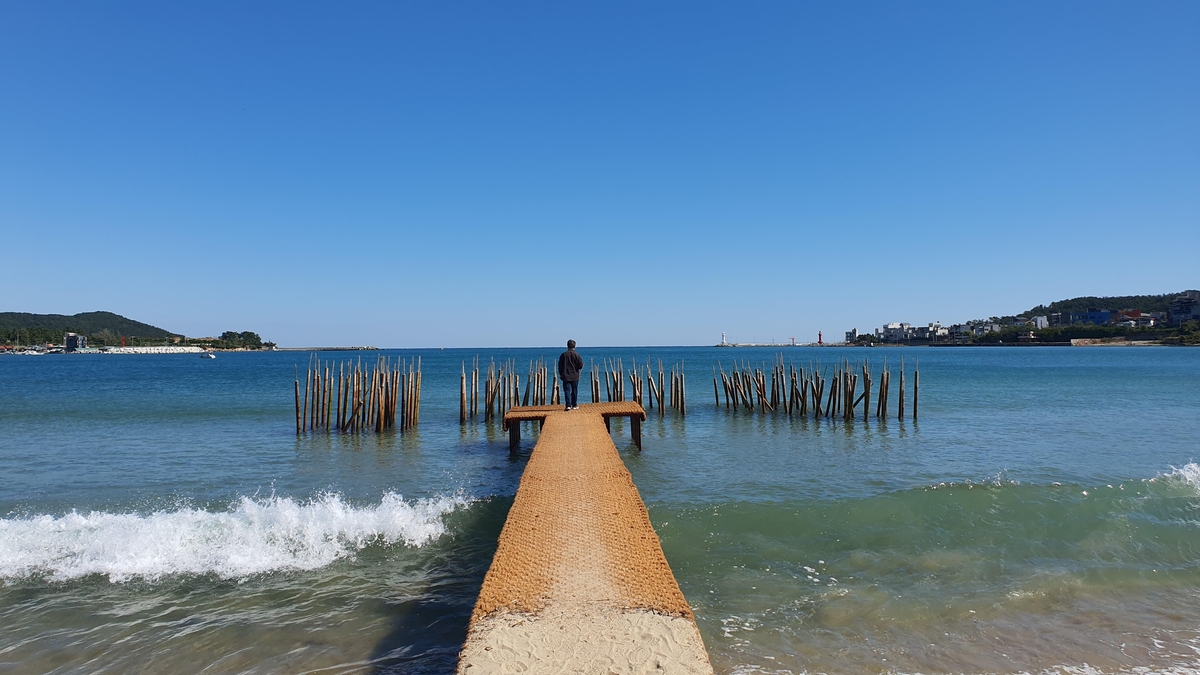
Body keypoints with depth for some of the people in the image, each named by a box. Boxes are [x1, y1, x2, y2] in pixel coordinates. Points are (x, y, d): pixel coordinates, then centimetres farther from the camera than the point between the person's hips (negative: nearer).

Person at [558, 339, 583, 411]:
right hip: (575, 376, 0)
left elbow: (560, 366, 3)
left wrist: (561, 374, 13)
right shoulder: (577, 355, -4)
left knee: (567, 390, -2)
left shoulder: (563, 355, 0)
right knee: (574, 391, 10)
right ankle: (574, 405, 15)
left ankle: (568, 405, -14)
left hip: (566, 376, 0)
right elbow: (581, 365, -6)